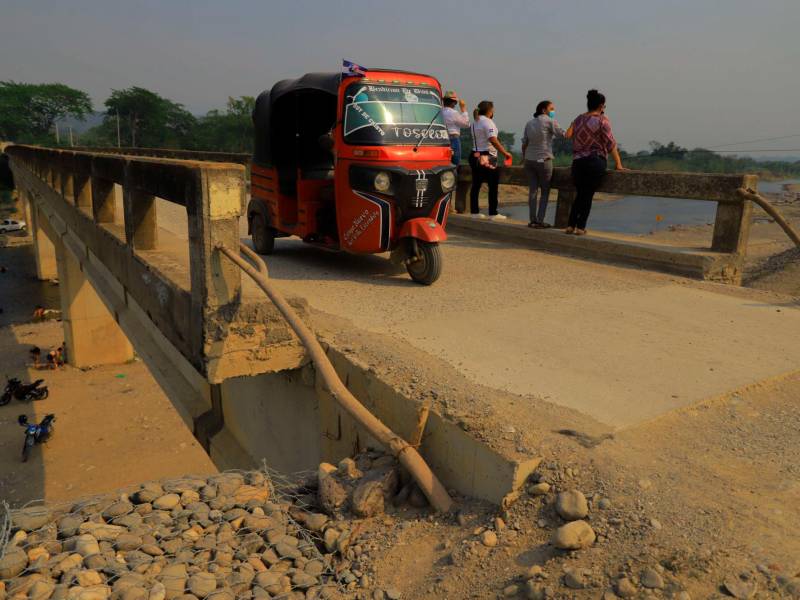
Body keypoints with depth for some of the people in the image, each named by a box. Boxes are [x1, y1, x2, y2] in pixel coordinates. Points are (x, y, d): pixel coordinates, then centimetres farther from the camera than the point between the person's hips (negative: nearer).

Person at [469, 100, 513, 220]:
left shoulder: (475, 121, 15)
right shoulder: (487, 122, -12)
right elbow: (493, 140, -21)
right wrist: (505, 152, -18)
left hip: (475, 155, 9)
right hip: (487, 157, -9)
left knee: (476, 185, 10)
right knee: (493, 186, -3)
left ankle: (474, 212, 12)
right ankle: (493, 213, -2)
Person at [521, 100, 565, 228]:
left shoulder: (529, 123, 10)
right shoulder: (549, 121, -7)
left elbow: (524, 143, 11)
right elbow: (563, 134, -6)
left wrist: (524, 157, 23)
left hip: (529, 160, 5)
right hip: (544, 160, -5)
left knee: (532, 191, 6)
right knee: (545, 192, 3)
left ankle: (533, 220, 5)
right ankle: (540, 221, -1)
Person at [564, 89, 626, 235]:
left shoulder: (578, 119, 12)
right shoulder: (602, 120, -3)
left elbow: (568, 136, 9)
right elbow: (610, 143, -6)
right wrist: (618, 164, -3)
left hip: (577, 162, 4)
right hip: (596, 161, -4)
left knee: (580, 194, 15)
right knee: (588, 195, 2)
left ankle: (570, 225, 10)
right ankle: (580, 227, 1)